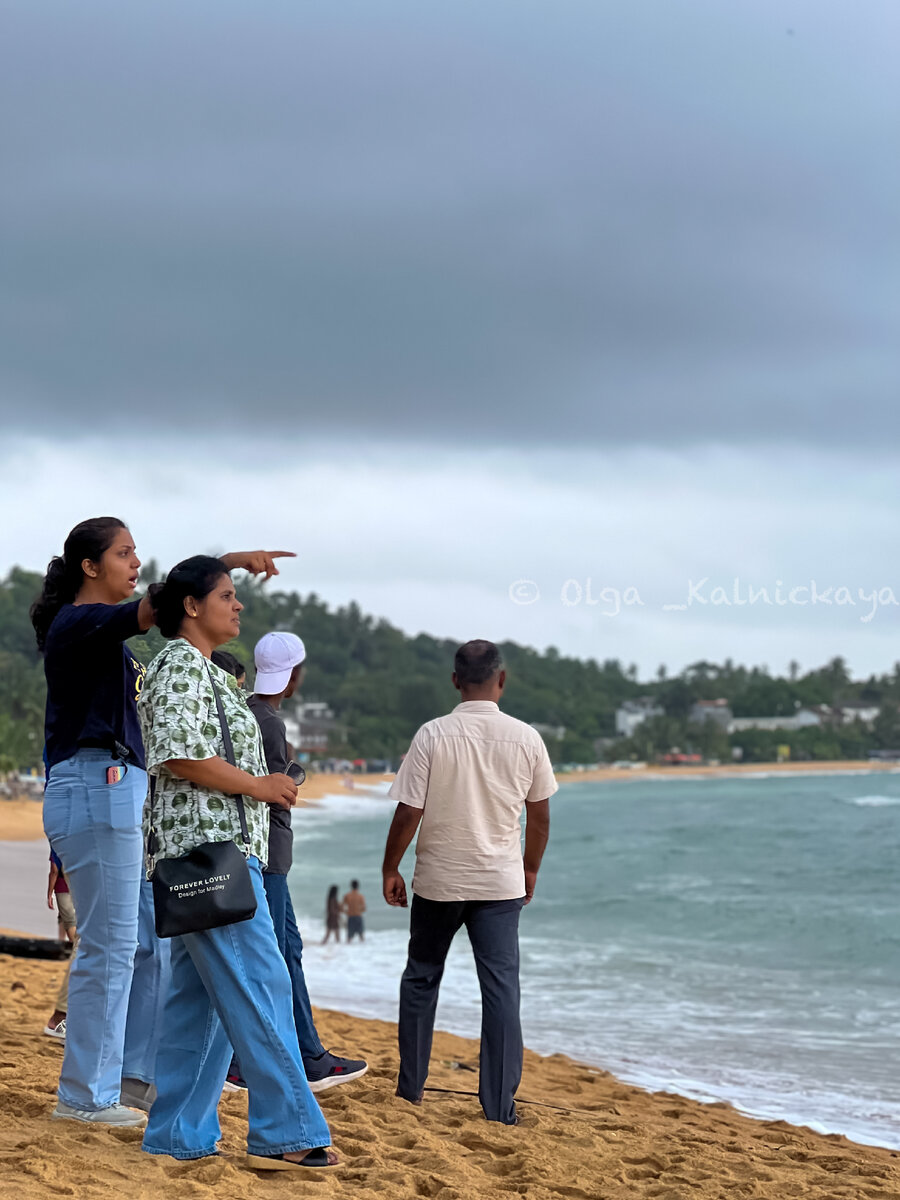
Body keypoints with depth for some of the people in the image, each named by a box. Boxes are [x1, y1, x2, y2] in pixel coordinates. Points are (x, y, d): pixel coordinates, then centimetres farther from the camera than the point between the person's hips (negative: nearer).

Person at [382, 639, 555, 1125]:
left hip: (438, 880, 0)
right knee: (501, 986, 1)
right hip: (501, 883, 1)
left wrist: (390, 869, 3)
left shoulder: (433, 735, -11)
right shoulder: (525, 738, -4)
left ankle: (411, 1087, 22)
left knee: (421, 978, 16)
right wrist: (530, 867, 22)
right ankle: (499, 1106, -3)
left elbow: (408, 814, -11)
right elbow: (540, 815, 6)